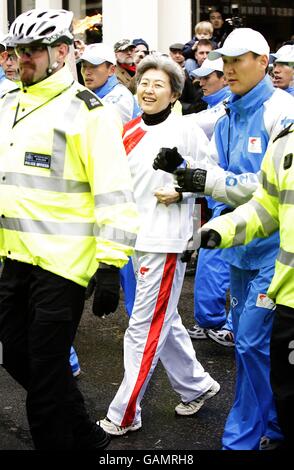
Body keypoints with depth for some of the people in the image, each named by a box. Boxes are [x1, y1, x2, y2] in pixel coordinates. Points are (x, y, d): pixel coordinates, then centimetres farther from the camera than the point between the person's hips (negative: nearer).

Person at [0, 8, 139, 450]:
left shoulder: (87, 111, -11)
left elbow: (114, 193, -14)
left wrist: (111, 267, -18)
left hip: (63, 262, -8)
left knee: (46, 368, 0)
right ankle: (86, 434, 35)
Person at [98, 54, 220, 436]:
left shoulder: (187, 131, -9)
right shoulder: (129, 130, 9)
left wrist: (182, 191, -15)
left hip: (166, 239, -7)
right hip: (136, 235, 7)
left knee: (145, 327, -4)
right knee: (164, 321, 17)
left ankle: (124, 415, 4)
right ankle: (196, 385, 35)